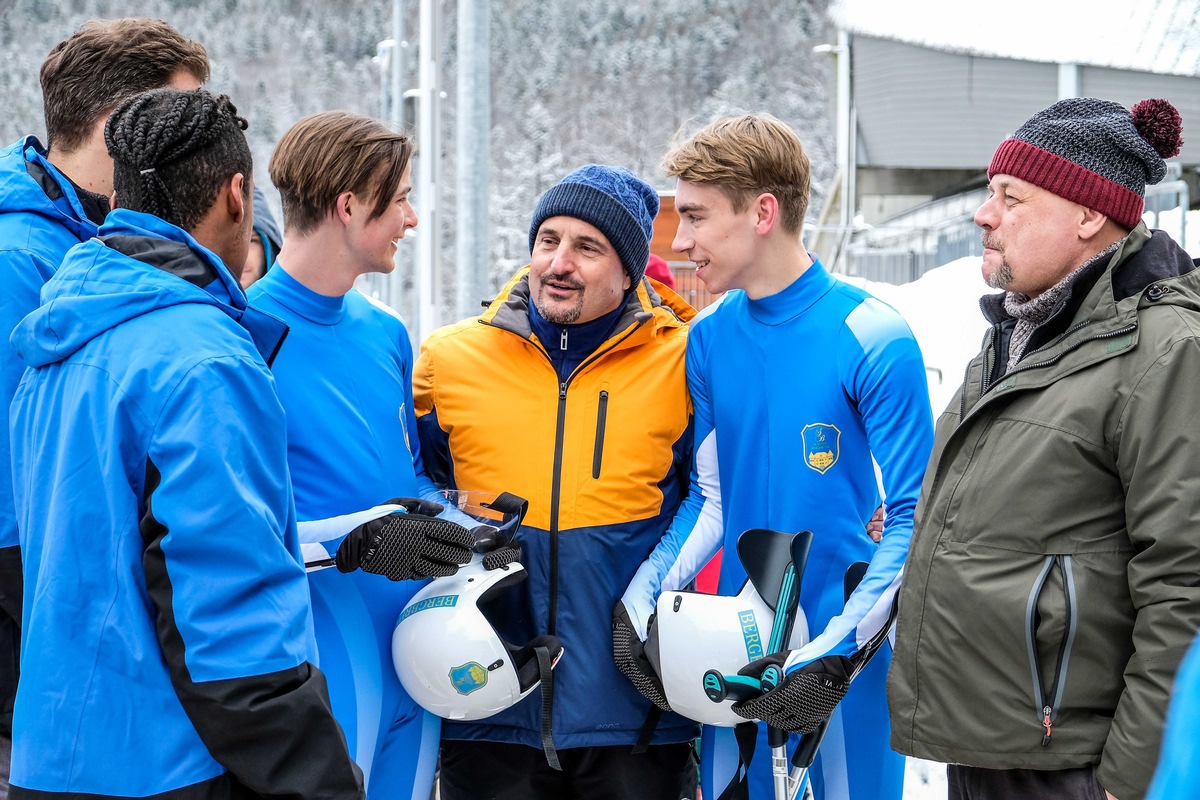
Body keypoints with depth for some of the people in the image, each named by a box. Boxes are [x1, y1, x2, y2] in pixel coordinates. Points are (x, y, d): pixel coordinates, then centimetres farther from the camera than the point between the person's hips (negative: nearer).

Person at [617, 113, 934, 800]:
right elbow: (711, 498, 9)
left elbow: (911, 519, -13)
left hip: (847, 662, -5)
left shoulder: (874, 340, -14)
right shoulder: (709, 337, 3)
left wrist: (835, 651, -22)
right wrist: (639, 599, -6)